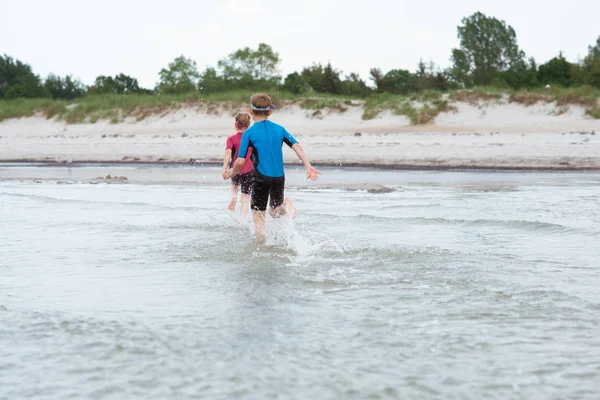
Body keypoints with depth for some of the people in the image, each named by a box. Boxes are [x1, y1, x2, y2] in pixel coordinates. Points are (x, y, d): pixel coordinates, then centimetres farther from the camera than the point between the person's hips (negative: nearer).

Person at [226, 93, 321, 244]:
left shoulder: (249, 133, -5)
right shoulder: (279, 129, 7)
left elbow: (240, 161, -8)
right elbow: (297, 147, -3)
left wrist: (232, 172, 10)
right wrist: (308, 166, -5)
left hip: (260, 178, -4)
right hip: (279, 177, 4)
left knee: (258, 214, 9)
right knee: (274, 211, 21)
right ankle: (285, 205, -9)